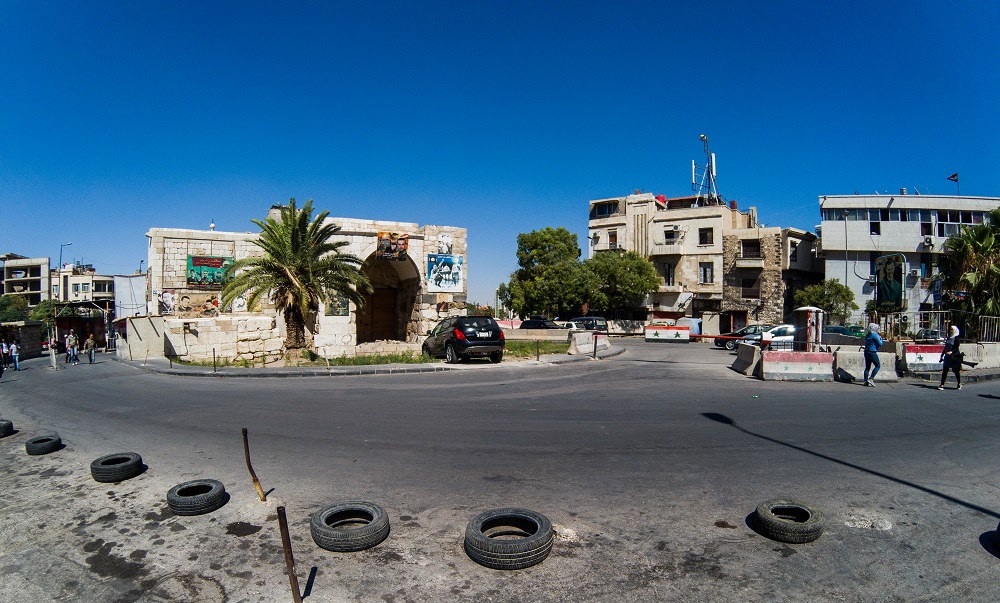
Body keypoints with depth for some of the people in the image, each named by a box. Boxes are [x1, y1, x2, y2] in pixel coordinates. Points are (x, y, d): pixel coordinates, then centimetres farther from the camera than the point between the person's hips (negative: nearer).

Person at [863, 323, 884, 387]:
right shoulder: (875, 335, -11)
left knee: (867, 367, 8)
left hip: (866, 352, 7)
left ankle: (866, 381, 6)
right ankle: (871, 379, -6)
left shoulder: (867, 335, 11)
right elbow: (880, 344, -9)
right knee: (878, 365, 3)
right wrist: (881, 338, 8)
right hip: (872, 352, -7)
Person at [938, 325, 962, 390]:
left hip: (954, 356, -6)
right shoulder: (948, 338, 13)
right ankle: (942, 384, -4)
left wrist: (951, 352, -31)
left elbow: (956, 348, -14)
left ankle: (959, 384, 24)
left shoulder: (956, 338, -6)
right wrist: (942, 355, 19)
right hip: (947, 356, 6)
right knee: (944, 370, -1)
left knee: (956, 370, 6)